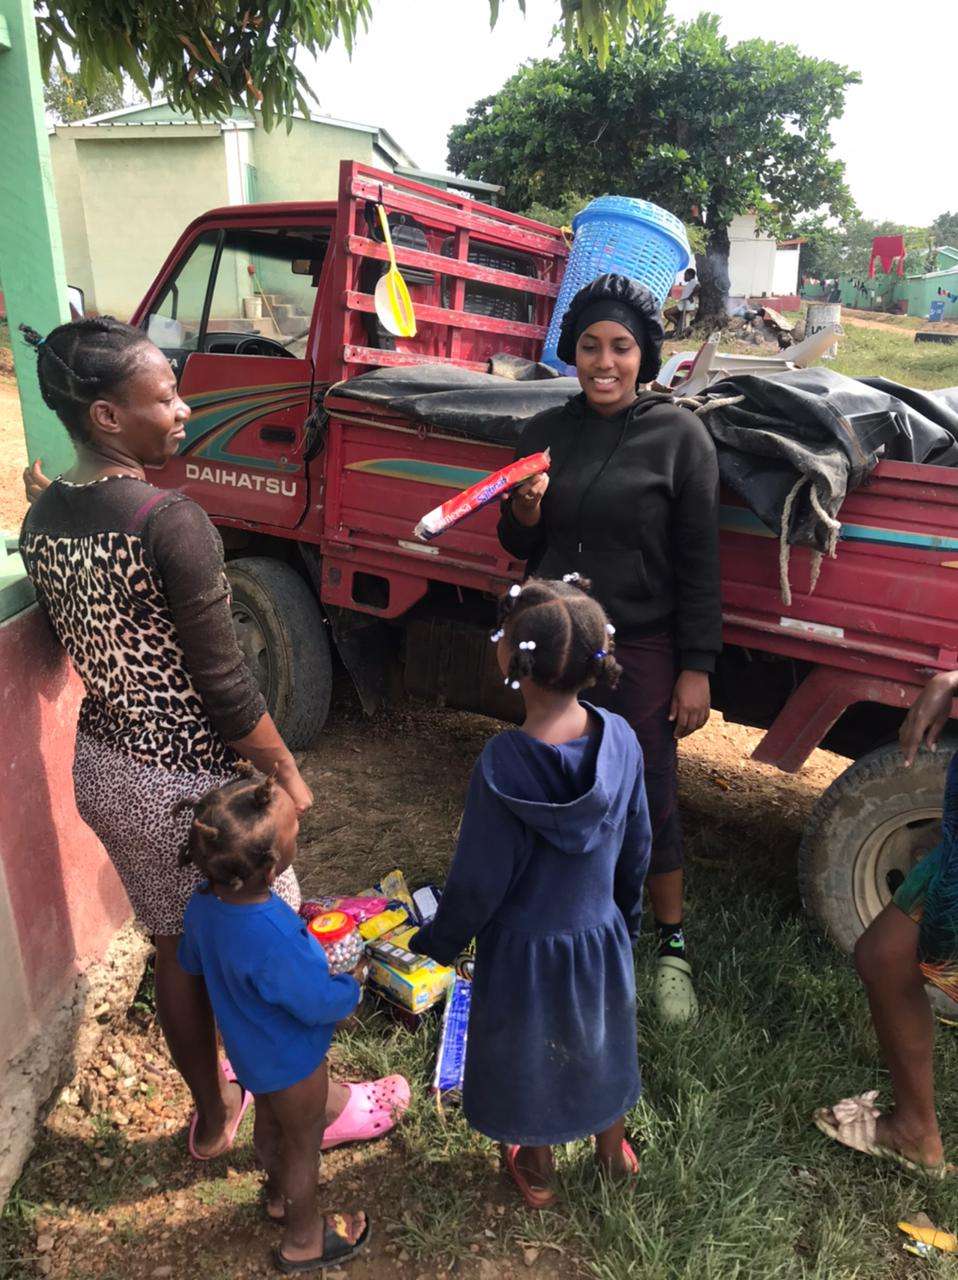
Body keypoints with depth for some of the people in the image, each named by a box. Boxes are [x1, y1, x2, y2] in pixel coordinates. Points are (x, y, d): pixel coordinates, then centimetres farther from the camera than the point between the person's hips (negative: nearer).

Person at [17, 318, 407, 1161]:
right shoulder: (171, 522, -25)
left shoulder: (42, 517, -1)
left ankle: (212, 1113, 46)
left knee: (176, 949, 24)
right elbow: (223, 683, -21)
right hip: (187, 777, -7)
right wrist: (287, 774, -10)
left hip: (102, 767, 8)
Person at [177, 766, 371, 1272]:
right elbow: (322, 1003, -29)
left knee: (269, 1123, 33)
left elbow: (191, 962, 0)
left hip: (249, 1050, 7)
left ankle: (278, 1194, 60)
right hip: (292, 1063, -7)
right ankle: (303, 1239, 46)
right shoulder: (277, 944, -45)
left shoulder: (203, 902, -21)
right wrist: (355, 979, -11)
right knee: (303, 1146, 21)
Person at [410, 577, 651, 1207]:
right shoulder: (621, 740, -18)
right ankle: (614, 1149, 55)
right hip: (602, 934, 4)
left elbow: (479, 881, -22)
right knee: (601, 1040, 29)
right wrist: (628, 916, 14)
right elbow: (637, 845, -4)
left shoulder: (503, 766, -33)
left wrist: (439, 941, -3)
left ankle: (537, 1171, 49)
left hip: (525, 948, -4)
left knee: (527, 1055, 23)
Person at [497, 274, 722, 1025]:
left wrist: (696, 668, -10)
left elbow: (699, 562, -7)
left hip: (639, 651, -4)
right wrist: (525, 512, -12)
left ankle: (673, 947, 27)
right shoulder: (547, 430, 4)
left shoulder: (677, 435, -7)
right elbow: (520, 547, 11)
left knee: (650, 801, 6)